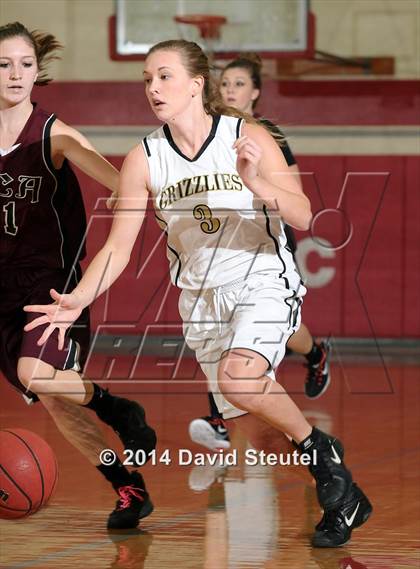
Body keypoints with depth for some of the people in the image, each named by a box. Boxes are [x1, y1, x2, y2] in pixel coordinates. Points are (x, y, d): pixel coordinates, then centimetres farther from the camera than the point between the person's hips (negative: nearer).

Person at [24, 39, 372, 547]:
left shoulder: (247, 137, -12)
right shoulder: (144, 160, -4)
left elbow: (302, 218, -14)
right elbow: (118, 248, -3)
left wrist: (255, 182, -32)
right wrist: (77, 301, -19)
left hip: (263, 282, -5)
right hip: (202, 297, 5)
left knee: (237, 377, -31)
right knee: (248, 422, 4)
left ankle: (319, 448, -5)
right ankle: (342, 499, 25)